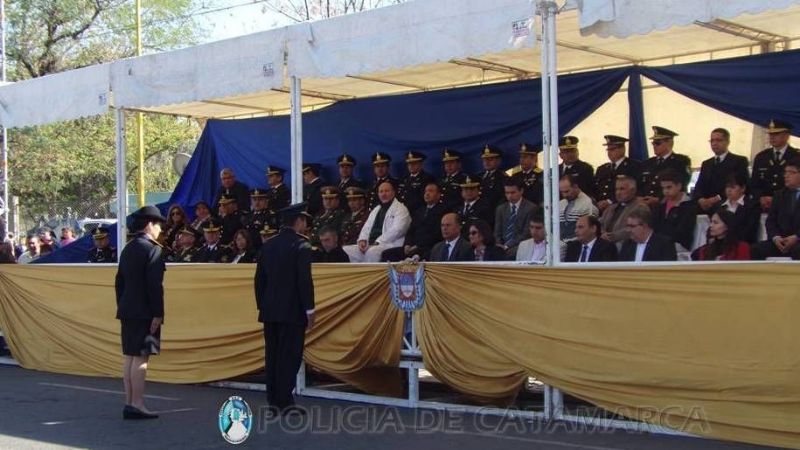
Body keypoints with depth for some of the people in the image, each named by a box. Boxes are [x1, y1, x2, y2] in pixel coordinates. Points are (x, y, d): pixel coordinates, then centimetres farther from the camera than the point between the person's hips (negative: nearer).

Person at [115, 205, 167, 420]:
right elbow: (154, 285, -17)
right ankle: (136, 404, -8)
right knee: (140, 358, -8)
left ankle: (129, 402, 14)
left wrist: (122, 307, 21)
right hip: (144, 312, -9)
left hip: (127, 311, 9)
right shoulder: (153, 249, -12)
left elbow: (119, 282, 17)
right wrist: (158, 314, -16)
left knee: (129, 357, 10)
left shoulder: (127, 249, 15)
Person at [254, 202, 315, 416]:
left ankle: (272, 402, 13)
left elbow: (259, 279, 11)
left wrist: (262, 306, 17)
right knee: (290, 356, -2)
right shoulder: (301, 245, -10)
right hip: (292, 310, -6)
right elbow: (304, 280, -15)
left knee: (272, 355, 9)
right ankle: (285, 402, -1)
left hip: (270, 310, 6)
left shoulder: (268, 246, 9)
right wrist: (309, 310, -10)